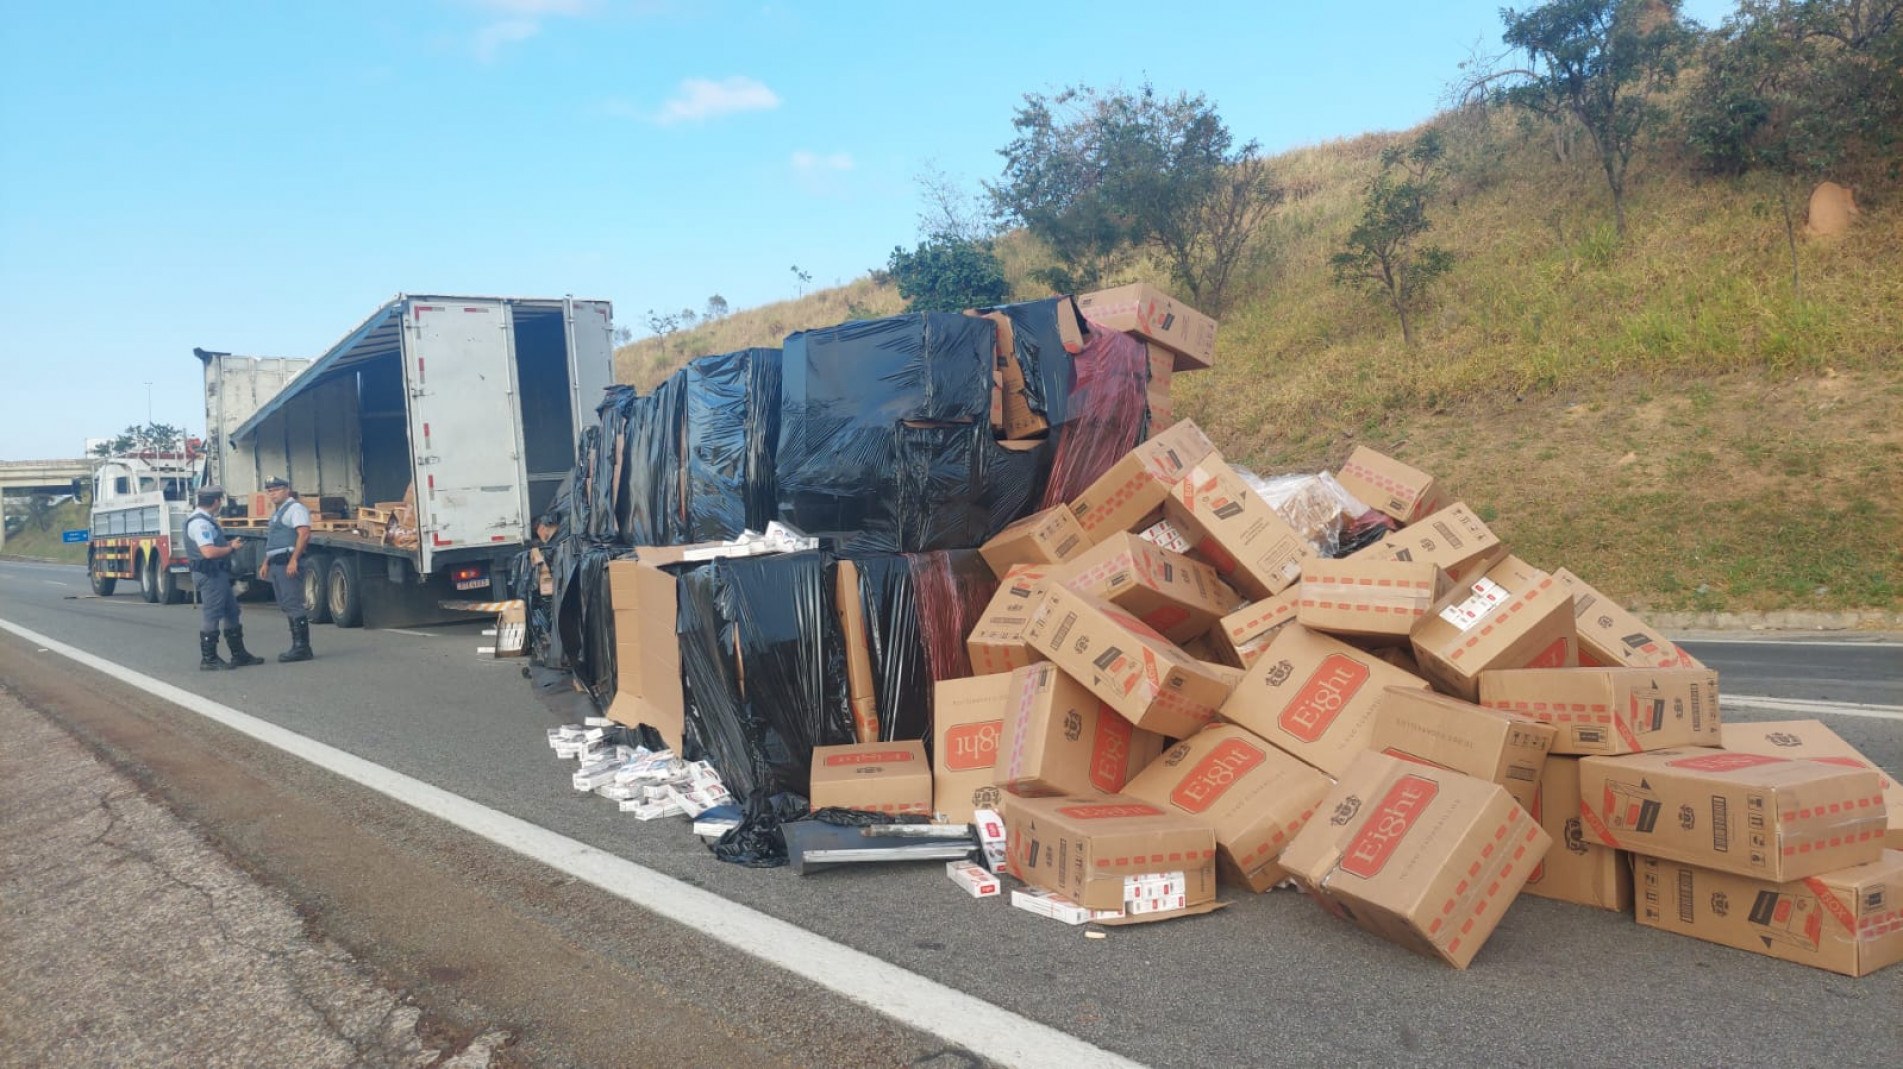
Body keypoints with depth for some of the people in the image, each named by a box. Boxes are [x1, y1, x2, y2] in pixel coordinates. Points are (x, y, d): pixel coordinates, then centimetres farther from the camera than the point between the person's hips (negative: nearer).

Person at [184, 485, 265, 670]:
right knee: (210, 615, -4)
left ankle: (239, 655, 21)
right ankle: (208, 659, 4)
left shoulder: (206, 520, 15)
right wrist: (231, 548, -13)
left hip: (217, 573, 11)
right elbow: (208, 551, -27)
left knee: (231, 612, 14)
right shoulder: (200, 522, -19)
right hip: (209, 575, -11)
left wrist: (229, 543, 14)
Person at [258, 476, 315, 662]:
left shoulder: (295, 508, -8)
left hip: (288, 563, -10)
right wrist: (266, 563, 22)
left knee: (293, 605, -12)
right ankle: (298, 646, 12)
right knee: (286, 606, 9)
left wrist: (293, 560, -26)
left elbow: (304, 533, -20)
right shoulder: (276, 512, 23)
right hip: (276, 564, 10)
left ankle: (302, 647, -11)